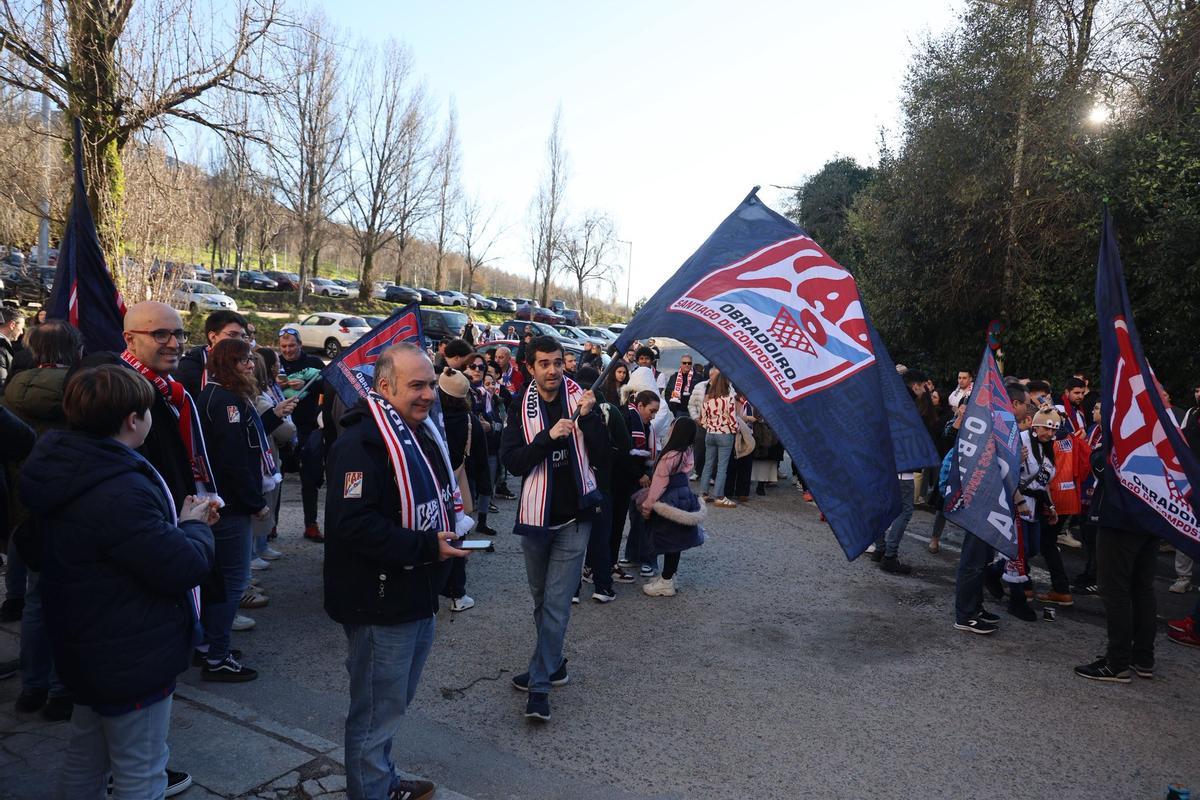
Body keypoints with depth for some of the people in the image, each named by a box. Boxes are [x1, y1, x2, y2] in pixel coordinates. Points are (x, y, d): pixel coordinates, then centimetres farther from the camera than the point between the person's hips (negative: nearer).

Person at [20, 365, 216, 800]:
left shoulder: (71, 467, 0)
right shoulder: (120, 491, -32)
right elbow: (184, 567, -29)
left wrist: (180, 521, 2)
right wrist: (196, 525, -10)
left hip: (89, 648, 10)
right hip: (133, 658, -10)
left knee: (84, 762, 27)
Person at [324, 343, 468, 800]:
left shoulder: (423, 433, 10)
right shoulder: (362, 442, -21)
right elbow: (352, 524, -29)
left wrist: (452, 529, 3)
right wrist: (426, 548, -25)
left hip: (419, 598, 10)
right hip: (380, 605, -9)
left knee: (392, 705, 24)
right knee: (376, 713, 6)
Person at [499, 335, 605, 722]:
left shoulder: (579, 397, -5)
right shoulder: (521, 406, -3)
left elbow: (602, 451, -8)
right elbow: (512, 461, -10)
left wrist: (589, 416, -23)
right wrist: (549, 436, -22)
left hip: (573, 516, -2)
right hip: (536, 514, 2)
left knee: (556, 602, -3)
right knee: (541, 598, 17)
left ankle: (540, 683, 5)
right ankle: (553, 663, 36)